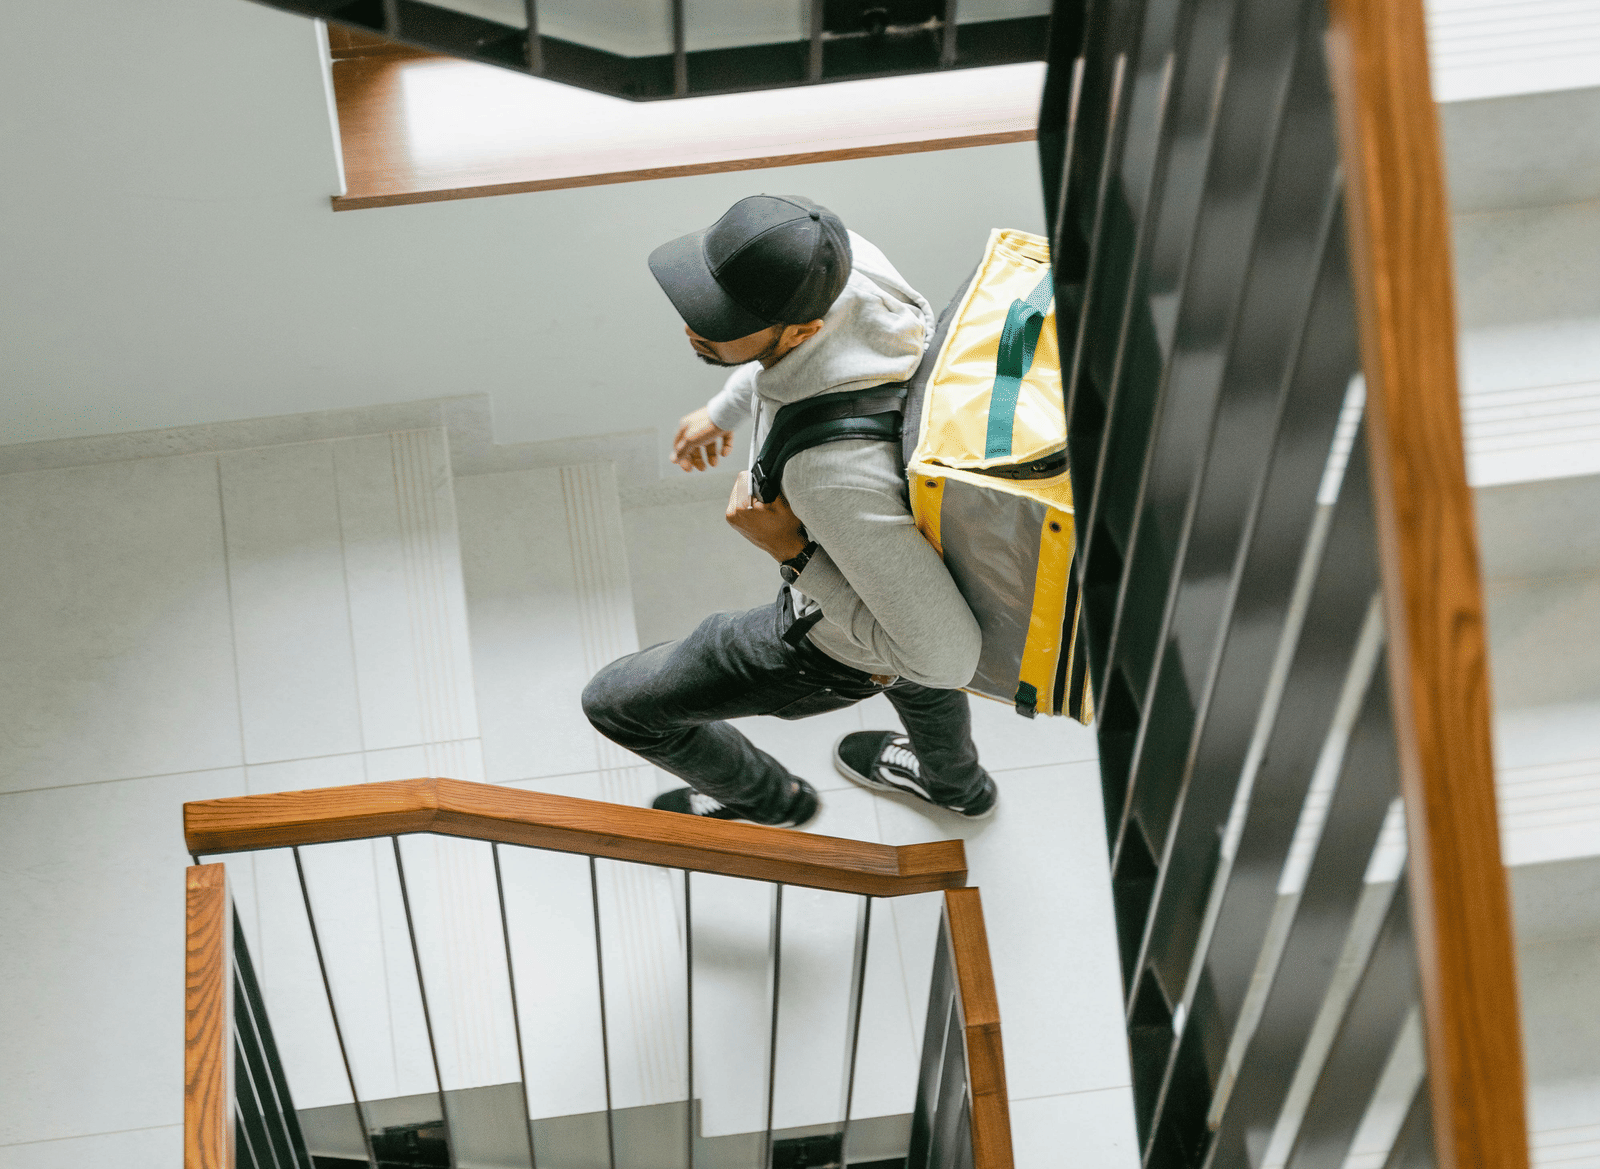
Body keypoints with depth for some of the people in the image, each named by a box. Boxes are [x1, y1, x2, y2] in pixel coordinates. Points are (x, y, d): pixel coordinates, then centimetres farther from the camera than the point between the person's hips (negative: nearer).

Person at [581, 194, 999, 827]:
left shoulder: (833, 469, -50)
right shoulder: (849, 259, -28)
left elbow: (945, 657, -38)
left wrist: (792, 551, -34)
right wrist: (723, 408, 15)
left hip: (845, 641, -6)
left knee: (616, 702, 16)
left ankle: (769, 799, 46)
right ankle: (954, 780, 74)